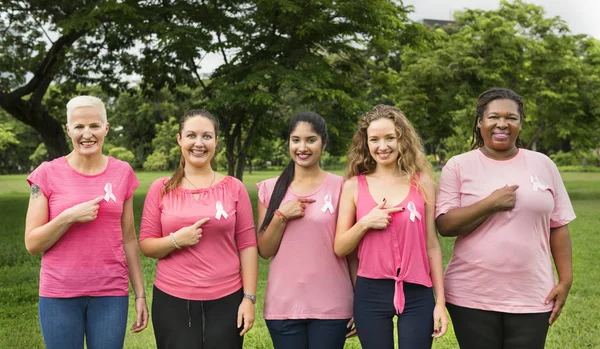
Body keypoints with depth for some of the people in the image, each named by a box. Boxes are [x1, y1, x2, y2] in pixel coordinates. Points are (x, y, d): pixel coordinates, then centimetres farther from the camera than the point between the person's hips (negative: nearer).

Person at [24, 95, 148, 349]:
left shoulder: (122, 173, 1)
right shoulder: (48, 173, -4)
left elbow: (128, 239, 7)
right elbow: (32, 244, -3)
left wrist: (140, 293, 6)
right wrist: (69, 217, -18)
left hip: (111, 293, 1)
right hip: (59, 294, -1)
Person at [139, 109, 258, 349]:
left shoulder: (234, 188, 0)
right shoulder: (161, 189, 1)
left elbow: (247, 245, 0)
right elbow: (146, 245, 3)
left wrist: (249, 298, -4)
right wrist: (176, 240, -16)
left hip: (226, 300, 0)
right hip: (172, 301, 0)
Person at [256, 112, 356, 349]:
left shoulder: (340, 187, -2)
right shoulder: (270, 189, 5)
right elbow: (264, 250, 5)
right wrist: (281, 216, -10)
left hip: (331, 306, -2)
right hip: (283, 305, 2)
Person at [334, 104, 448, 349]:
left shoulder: (421, 182, 1)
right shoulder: (354, 186, 0)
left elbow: (432, 244, 4)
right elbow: (340, 248, 2)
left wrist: (440, 300, 3)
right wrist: (365, 223, -15)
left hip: (417, 295, 0)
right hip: (371, 294, 0)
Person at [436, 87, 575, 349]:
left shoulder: (543, 165, 5)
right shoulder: (459, 166, -2)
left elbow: (558, 226, 8)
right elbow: (444, 226, -8)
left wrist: (565, 280, 3)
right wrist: (490, 204, -17)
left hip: (531, 297, 2)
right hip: (472, 296, -1)